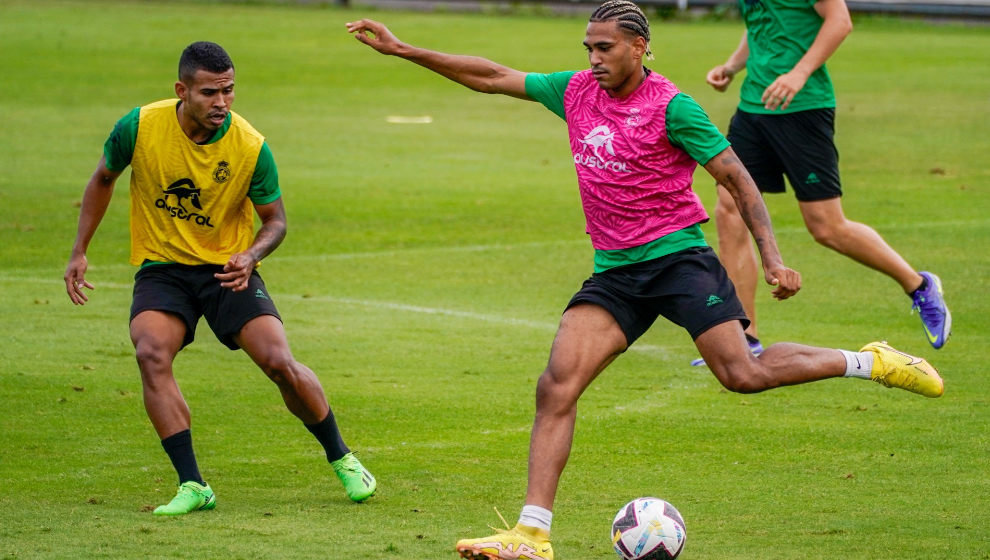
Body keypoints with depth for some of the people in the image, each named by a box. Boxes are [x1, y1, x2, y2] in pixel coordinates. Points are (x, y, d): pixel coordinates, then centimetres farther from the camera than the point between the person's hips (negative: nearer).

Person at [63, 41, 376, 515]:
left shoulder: (251, 148, -16)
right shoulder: (139, 127, -14)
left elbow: (275, 220, -3)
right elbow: (103, 179, 6)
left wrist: (250, 256, -24)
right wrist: (79, 253, 5)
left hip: (226, 268, 0)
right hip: (161, 266, 1)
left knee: (278, 361, -14)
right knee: (151, 353, -27)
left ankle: (341, 459, 13)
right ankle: (192, 486, -23)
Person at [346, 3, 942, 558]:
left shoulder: (670, 106, -9)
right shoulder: (576, 91, 8)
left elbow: (736, 178, -6)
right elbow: (493, 77, 14)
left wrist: (772, 256, -15)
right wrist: (401, 49, 11)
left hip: (679, 256, -5)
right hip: (615, 271, 5)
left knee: (744, 374, -18)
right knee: (557, 386, -11)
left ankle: (869, 362, 5)